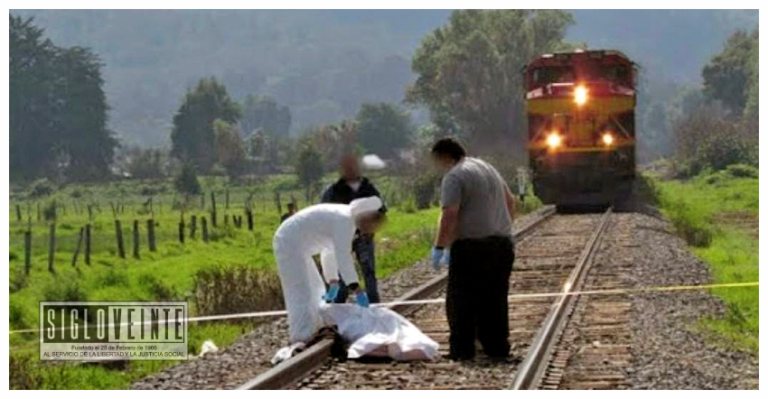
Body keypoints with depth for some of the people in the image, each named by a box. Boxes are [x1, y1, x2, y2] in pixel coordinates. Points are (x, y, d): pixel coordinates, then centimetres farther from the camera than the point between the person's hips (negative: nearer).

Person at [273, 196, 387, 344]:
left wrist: (333, 284, 11)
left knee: (314, 290, 18)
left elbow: (329, 252, 16)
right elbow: (343, 257, -30)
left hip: (292, 243, 11)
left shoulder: (346, 218, 9)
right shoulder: (344, 220, -23)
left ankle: (314, 332, 25)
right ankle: (302, 340, -13)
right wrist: (357, 291, -31)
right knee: (300, 293, -12)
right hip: (290, 244, -11)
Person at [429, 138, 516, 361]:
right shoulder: (488, 169, 18)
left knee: (461, 301, -2)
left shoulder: (454, 177, -9)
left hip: (471, 245, -8)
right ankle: (498, 347, 14)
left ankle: (462, 349, -4)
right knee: (495, 299, 12)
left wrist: (439, 247, -14)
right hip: (502, 243, 8)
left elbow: (449, 216, -19)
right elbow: (510, 203, 24)